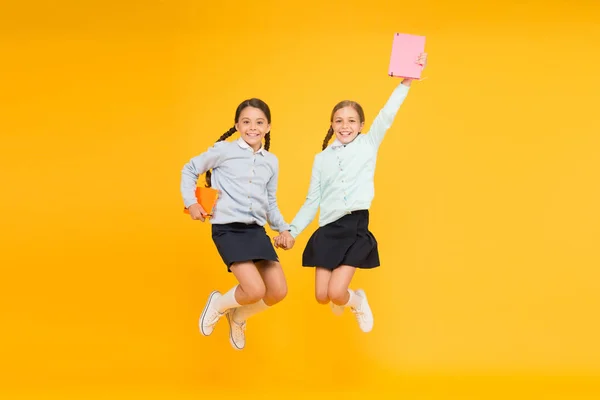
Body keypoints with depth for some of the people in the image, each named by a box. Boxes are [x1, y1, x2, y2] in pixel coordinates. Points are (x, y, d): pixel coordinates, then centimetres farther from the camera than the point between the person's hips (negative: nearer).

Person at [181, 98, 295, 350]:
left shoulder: (271, 162, 11)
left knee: (278, 292, -2)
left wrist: (283, 228, 6)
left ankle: (238, 316, 27)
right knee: (255, 290, -19)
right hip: (227, 229, -5)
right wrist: (191, 203, -4)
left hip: (257, 230, 6)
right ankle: (219, 304, 15)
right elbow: (189, 170, 8)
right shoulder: (223, 150, -3)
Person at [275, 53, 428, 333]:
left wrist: (406, 82, -19)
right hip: (328, 230, 3)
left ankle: (357, 301, 24)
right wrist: (291, 231, 5)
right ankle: (347, 298, 37)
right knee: (322, 297, 0)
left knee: (335, 293, -13)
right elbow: (312, 201, 13)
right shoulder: (322, 158, 12)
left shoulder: (368, 145, 6)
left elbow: (387, 116, -8)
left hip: (356, 227, -3)